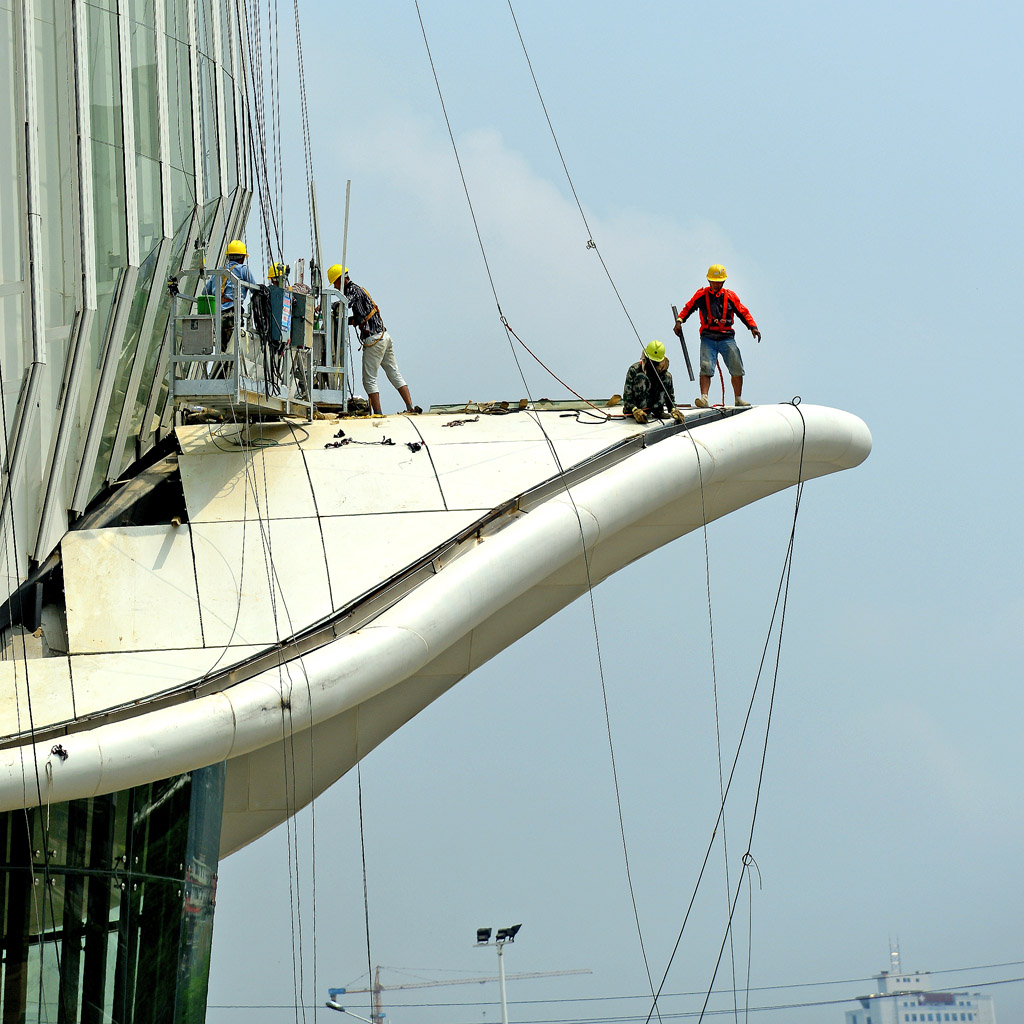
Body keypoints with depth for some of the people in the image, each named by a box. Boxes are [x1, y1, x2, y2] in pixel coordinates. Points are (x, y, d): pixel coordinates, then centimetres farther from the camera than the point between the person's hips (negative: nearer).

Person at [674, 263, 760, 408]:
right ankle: (704, 398, -24)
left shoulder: (730, 296, 5)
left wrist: (753, 327, 0)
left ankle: (738, 398, 14)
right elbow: (688, 308, 18)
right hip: (708, 338, -1)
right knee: (706, 368, -17)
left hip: (727, 338, 1)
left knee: (737, 369, 0)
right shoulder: (701, 295, 5)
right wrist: (679, 321, 3)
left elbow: (743, 313, 12)